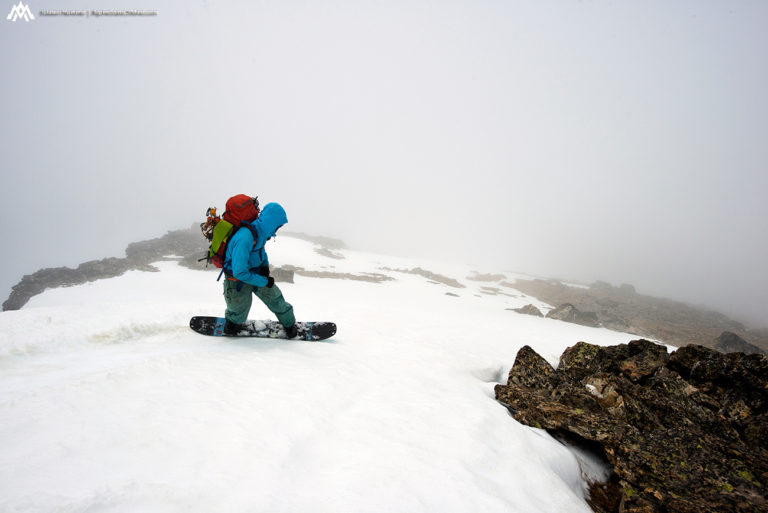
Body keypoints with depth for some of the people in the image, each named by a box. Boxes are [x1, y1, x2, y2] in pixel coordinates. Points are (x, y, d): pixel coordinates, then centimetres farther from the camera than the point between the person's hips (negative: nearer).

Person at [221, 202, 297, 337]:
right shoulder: (244, 238, -37)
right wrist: (264, 281, -24)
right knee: (240, 310, 12)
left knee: (274, 297, 10)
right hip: (238, 280, -7)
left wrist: (265, 265, -2)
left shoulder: (261, 231, -11)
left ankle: (290, 324, 28)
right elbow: (240, 272, -34)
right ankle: (232, 323, 45)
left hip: (255, 272, 7)